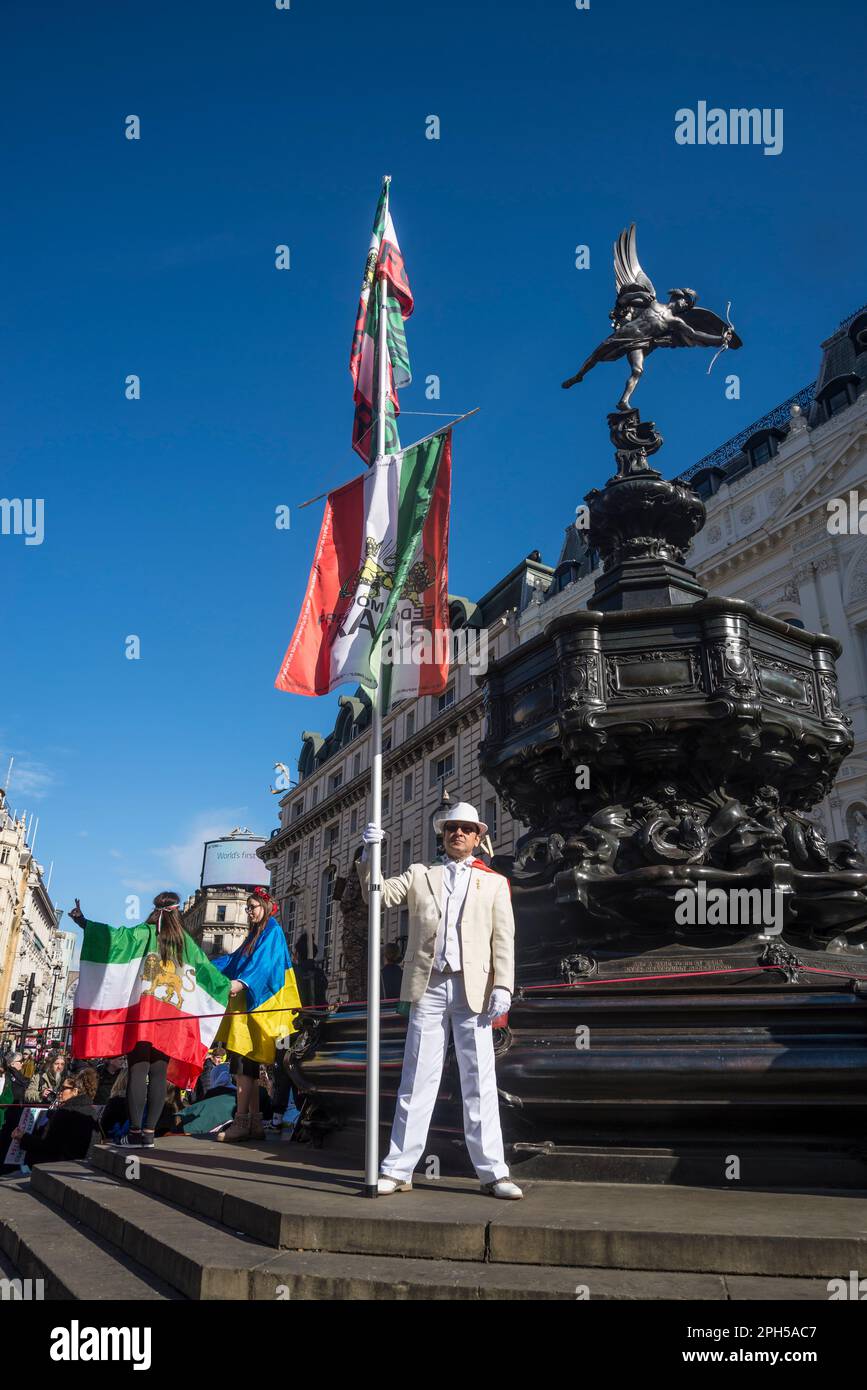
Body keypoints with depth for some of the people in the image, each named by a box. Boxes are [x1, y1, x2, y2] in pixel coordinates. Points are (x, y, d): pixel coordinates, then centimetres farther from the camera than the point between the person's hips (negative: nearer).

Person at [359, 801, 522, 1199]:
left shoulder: (494, 882, 12)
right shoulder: (419, 875, 15)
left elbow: (503, 939, 5)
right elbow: (380, 894, 2)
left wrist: (503, 987, -6)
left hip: (472, 989, 0)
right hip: (428, 987, 0)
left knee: (480, 1083, 2)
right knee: (416, 1081, 2)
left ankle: (492, 1172, 8)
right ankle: (398, 1170, 7)